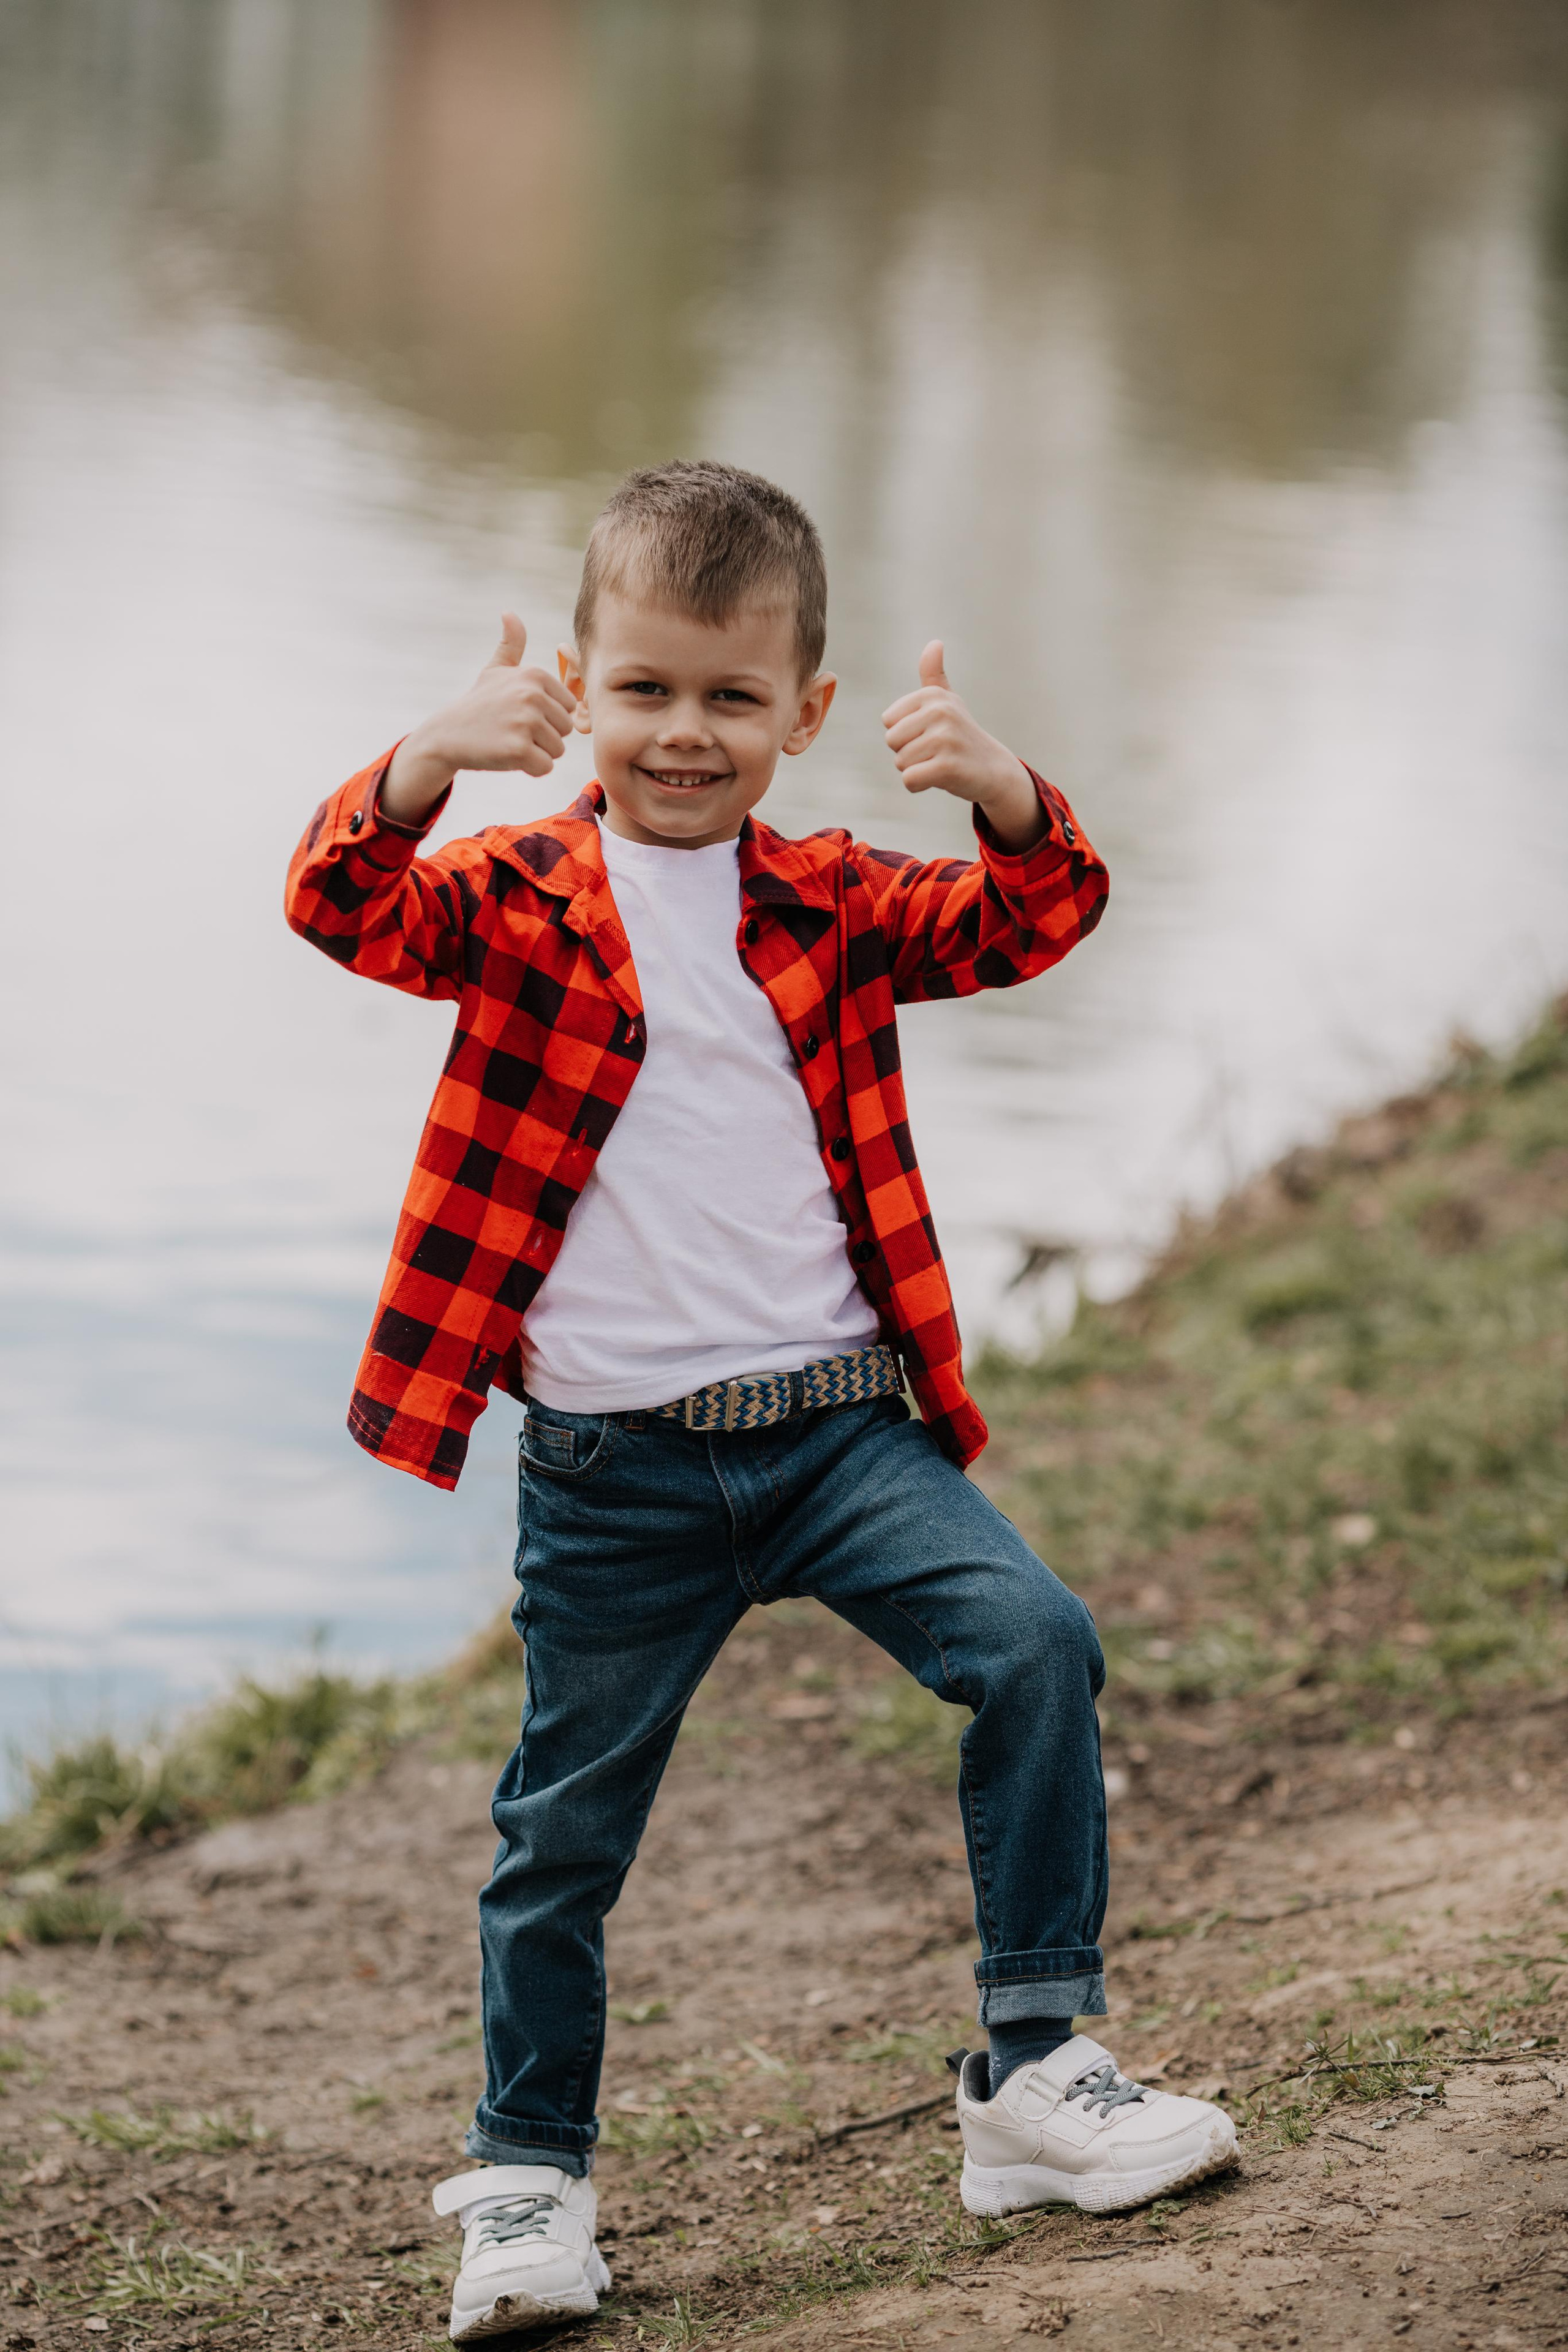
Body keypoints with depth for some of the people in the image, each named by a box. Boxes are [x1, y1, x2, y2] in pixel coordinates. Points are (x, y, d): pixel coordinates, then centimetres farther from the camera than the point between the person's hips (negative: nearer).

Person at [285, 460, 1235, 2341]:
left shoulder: (829, 906, 7)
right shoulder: (519, 898, -1)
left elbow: (1032, 921, -2)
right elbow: (348, 904, -17)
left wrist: (1001, 795, -24)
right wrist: (429, 764, -37)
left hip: (840, 1423, 2)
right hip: (612, 1467, -2)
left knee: (1035, 1645, -17)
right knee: (564, 1833, 6)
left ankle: (1035, 2070, -6)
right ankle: (527, 2180, 25)